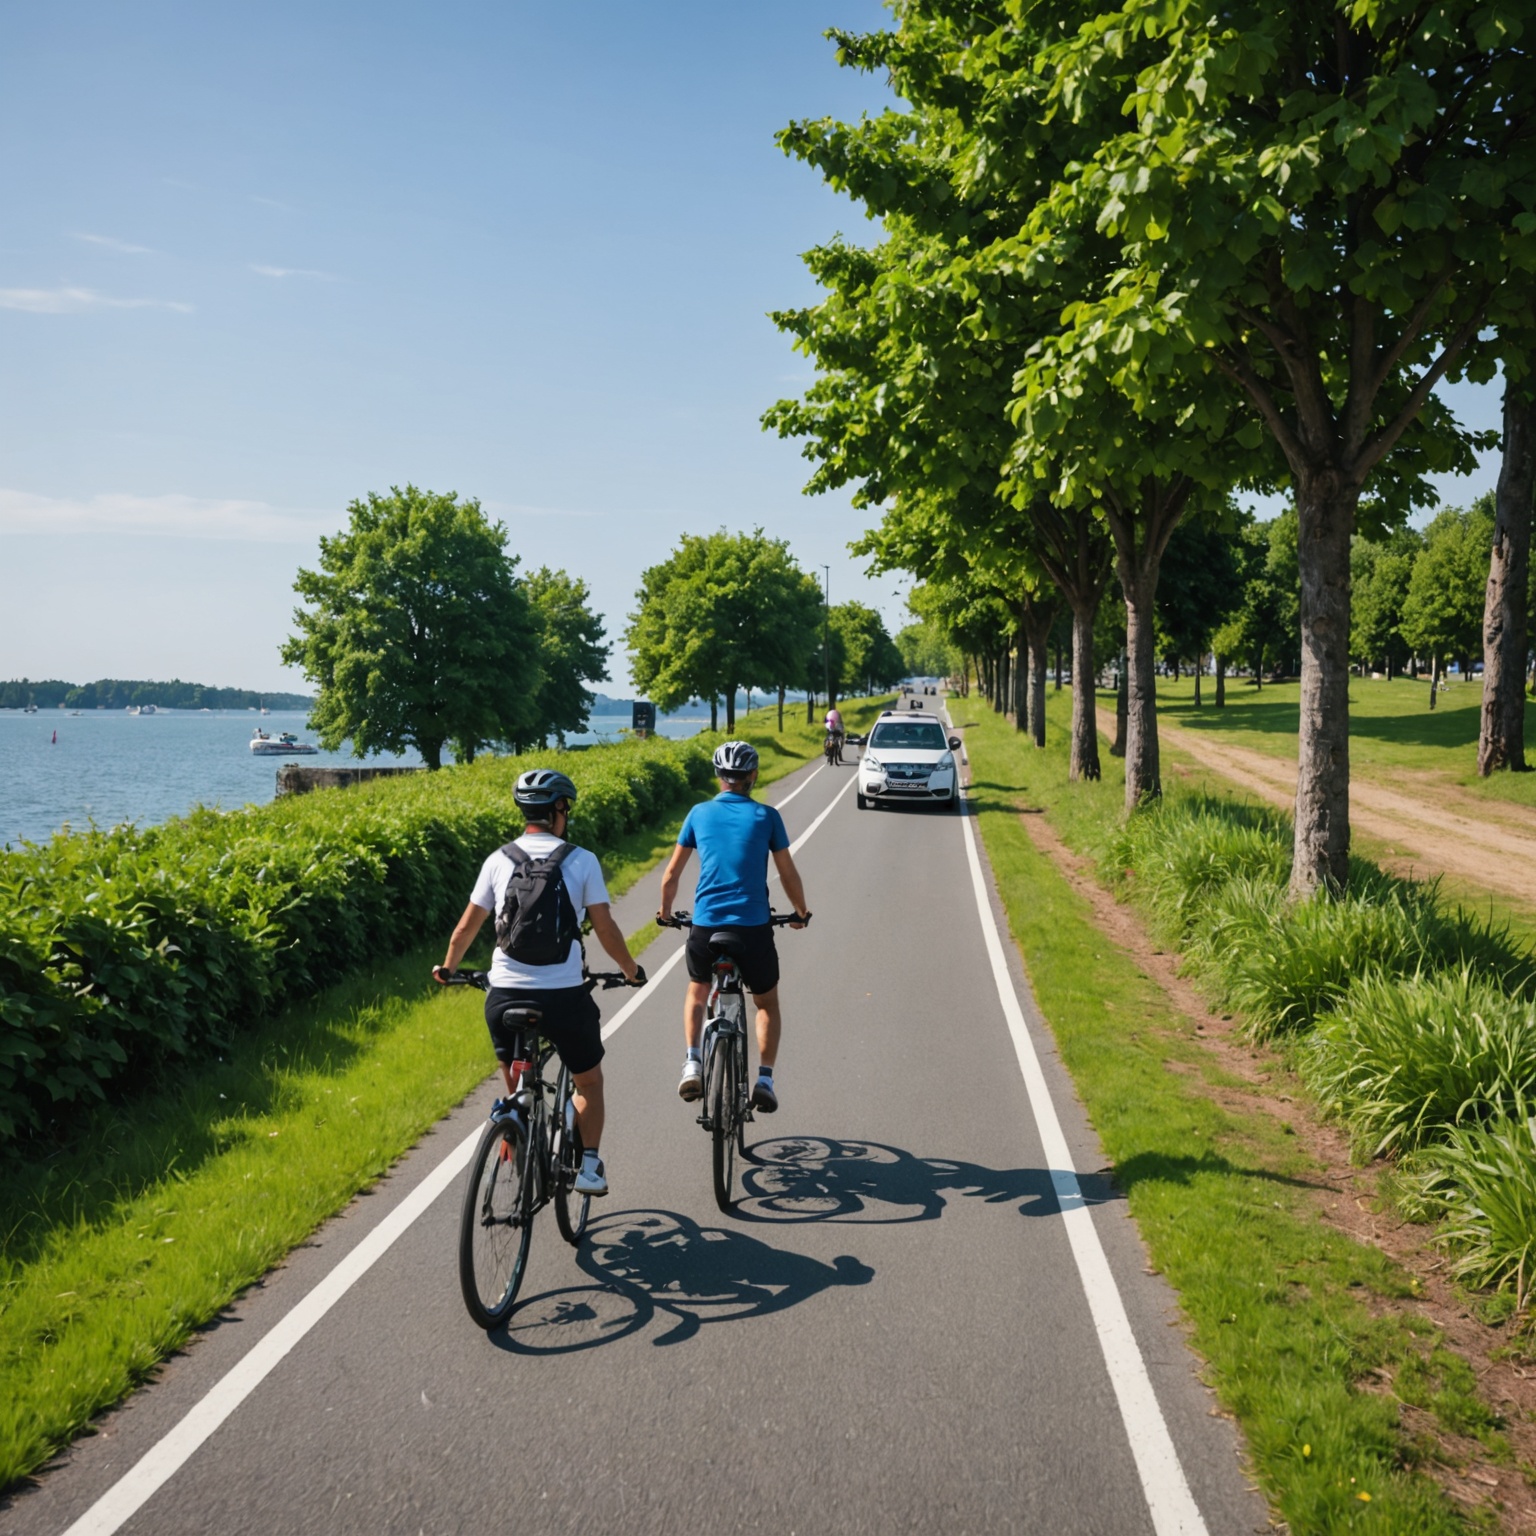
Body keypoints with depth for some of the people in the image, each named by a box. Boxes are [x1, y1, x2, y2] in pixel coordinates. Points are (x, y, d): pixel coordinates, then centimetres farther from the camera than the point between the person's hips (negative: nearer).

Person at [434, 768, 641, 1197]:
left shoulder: (499, 860, 6)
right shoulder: (581, 860, 0)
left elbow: (467, 926, 9)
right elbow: (605, 928, 0)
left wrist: (447, 968, 27)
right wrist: (631, 970, 17)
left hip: (505, 994, 2)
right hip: (564, 995, -2)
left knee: (515, 1088, 23)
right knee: (589, 1082, 20)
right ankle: (589, 1166, 11)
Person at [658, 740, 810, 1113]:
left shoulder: (700, 813, 5)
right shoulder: (766, 816, 1)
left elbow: (671, 875, 10)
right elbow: (788, 875, 6)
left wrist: (665, 911, 27)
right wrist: (801, 913, 23)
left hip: (705, 926, 1)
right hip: (754, 928, -1)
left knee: (697, 995, 28)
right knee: (767, 1004, 21)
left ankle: (692, 1064, 9)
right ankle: (765, 1079, 7)